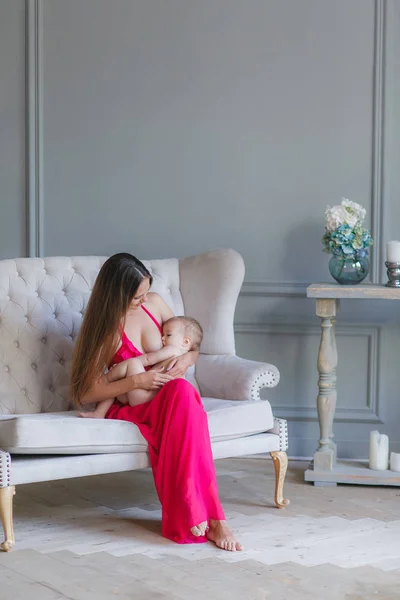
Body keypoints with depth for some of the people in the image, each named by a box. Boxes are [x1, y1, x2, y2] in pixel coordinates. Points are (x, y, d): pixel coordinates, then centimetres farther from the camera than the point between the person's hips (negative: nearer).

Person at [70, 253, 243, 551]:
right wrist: (136, 381, -17)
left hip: (168, 403, 4)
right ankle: (211, 517, -41)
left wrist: (187, 358, -8)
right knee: (181, 391, -36)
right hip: (129, 410, -4)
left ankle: (192, 514, -38)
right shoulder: (104, 329, -5)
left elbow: (192, 346, 17)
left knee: (182, 392, -36)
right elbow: (85, 393, -6)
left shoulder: (154, 303, 6)